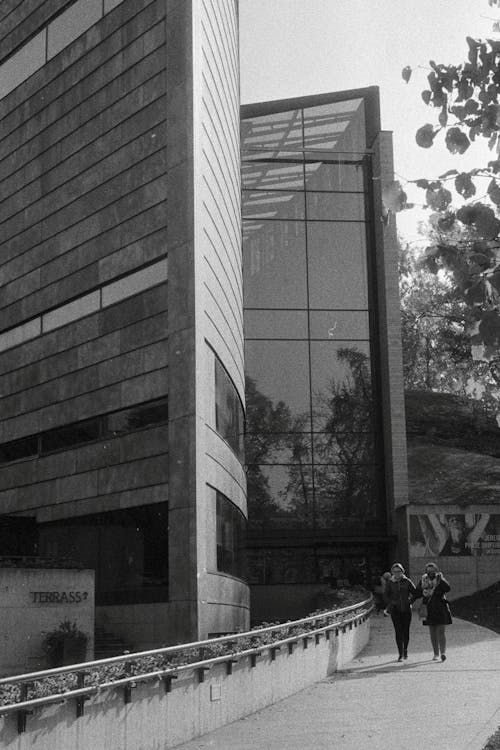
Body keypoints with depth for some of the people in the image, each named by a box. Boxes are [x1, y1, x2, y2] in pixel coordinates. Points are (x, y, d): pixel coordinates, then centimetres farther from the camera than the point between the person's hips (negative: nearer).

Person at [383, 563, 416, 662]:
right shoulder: (390, 583, 0)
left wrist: (409, 601, 2)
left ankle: (405, 649, 29)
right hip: (395, 610, -1)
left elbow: (414, 593, 11)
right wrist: (391, 604, -1)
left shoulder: (407, 581, 0)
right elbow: (385, 595, 10)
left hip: (406, 610, 1)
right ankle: (401, 654, -2)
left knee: (406, 631, 3)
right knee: (398, 631, -7)